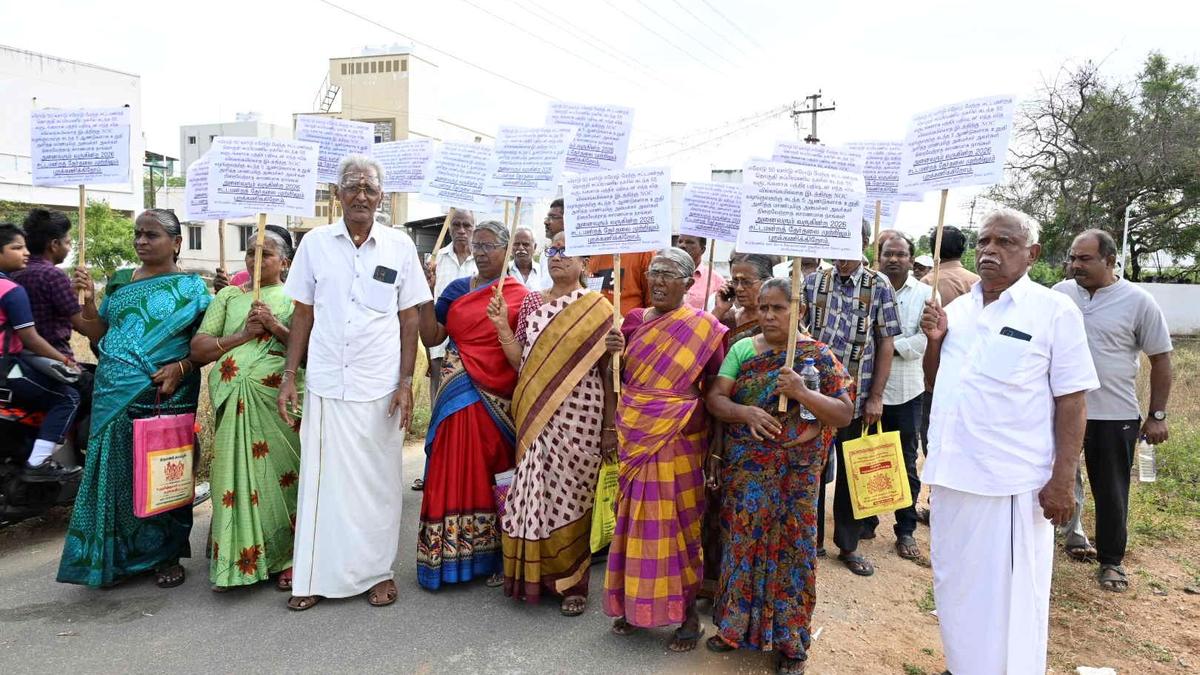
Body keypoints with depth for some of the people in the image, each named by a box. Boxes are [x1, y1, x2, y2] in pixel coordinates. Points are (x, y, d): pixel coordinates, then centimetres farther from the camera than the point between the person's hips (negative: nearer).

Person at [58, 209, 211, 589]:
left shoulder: (190, 287, 0)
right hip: (115, 395, 4)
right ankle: (118, 556, 20)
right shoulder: (120, 282, 12)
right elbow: (100, 338, 13)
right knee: (117, 472, 6)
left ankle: (166, 556, 17)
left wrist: (181, 366, -18)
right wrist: (88, 301, -1)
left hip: (165, 397, -4)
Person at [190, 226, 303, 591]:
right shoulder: (228, 295, 15)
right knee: (235, 476, 3)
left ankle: (285, 559, 13)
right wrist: (242, 335, -6)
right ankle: (233, 560, 16)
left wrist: (276, 326, -13)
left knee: (279, 475, 1)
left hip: (279, 401, -2)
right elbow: (197, 348, 7)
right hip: (234, 403, 2)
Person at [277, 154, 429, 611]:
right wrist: (289, 377, 4)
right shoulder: (314, 243, 4)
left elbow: (409, 319, 3)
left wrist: (406, 381, -3)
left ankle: (378, 570, 23)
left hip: (380, 385, -1)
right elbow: (303, 315, 9)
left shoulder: (399, 245, 2)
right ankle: (316, 576, 21)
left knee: (378, 479, 7)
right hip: (325, 383, 1)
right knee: (321, 477, 7)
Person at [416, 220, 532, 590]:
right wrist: (426, 297, -4)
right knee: (456, 472, 5)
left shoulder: (520, 296, 0)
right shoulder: (456, 289, 10)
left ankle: (493, 555, 21)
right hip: (459, 395, 3)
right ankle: (450, 554, 18)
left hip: (499, 399, -3)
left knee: (491, 474, 5)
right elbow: (431, 337, 5)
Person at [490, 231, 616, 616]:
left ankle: (572, 582, 19)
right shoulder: (531, 302, 9)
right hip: (535, 414, 4)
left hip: (578, 415, -3)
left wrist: (610, 427, -6)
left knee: (570, 492, 3)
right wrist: (502, 326, -5)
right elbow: (520, 363, 7)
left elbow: (609, 373, -3)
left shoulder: (599, 309, -2)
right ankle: (532, 573, 25)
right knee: (534, 491, 8)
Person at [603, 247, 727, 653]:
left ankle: (688, 613, 21)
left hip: (677, 439, -4)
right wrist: (613, 352, -10)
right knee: (638, 520, 12)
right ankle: (637, 605, 28)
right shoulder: (634, 320, 5)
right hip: (634, 437, 4)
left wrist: (715, 445, -6)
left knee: (676, 523, 4)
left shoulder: (704, 327, -7)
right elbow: (619, 380, 10)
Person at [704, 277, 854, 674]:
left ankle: (791, 641, 23)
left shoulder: (817, 356, -4)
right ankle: (738, 625, 29)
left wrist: (802, 393, -23)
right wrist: (746, 413, -22)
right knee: (741, 541, 9)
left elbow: (845, 414, -8)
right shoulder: (743, 349, 4)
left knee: (790, 547, 5)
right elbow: (714, 398, -3)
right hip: (744, 467, 3)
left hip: (795, 472, -2)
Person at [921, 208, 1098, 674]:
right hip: (951, 473, 6)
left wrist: (1062, 480, -11)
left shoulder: (1055, 311, -7)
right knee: (955, 587, 18)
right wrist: (934, 339, -1)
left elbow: (1071, 402, -7)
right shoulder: (958, 308, 9)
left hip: (1011, 482, -5)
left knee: (1007, 598, 6)